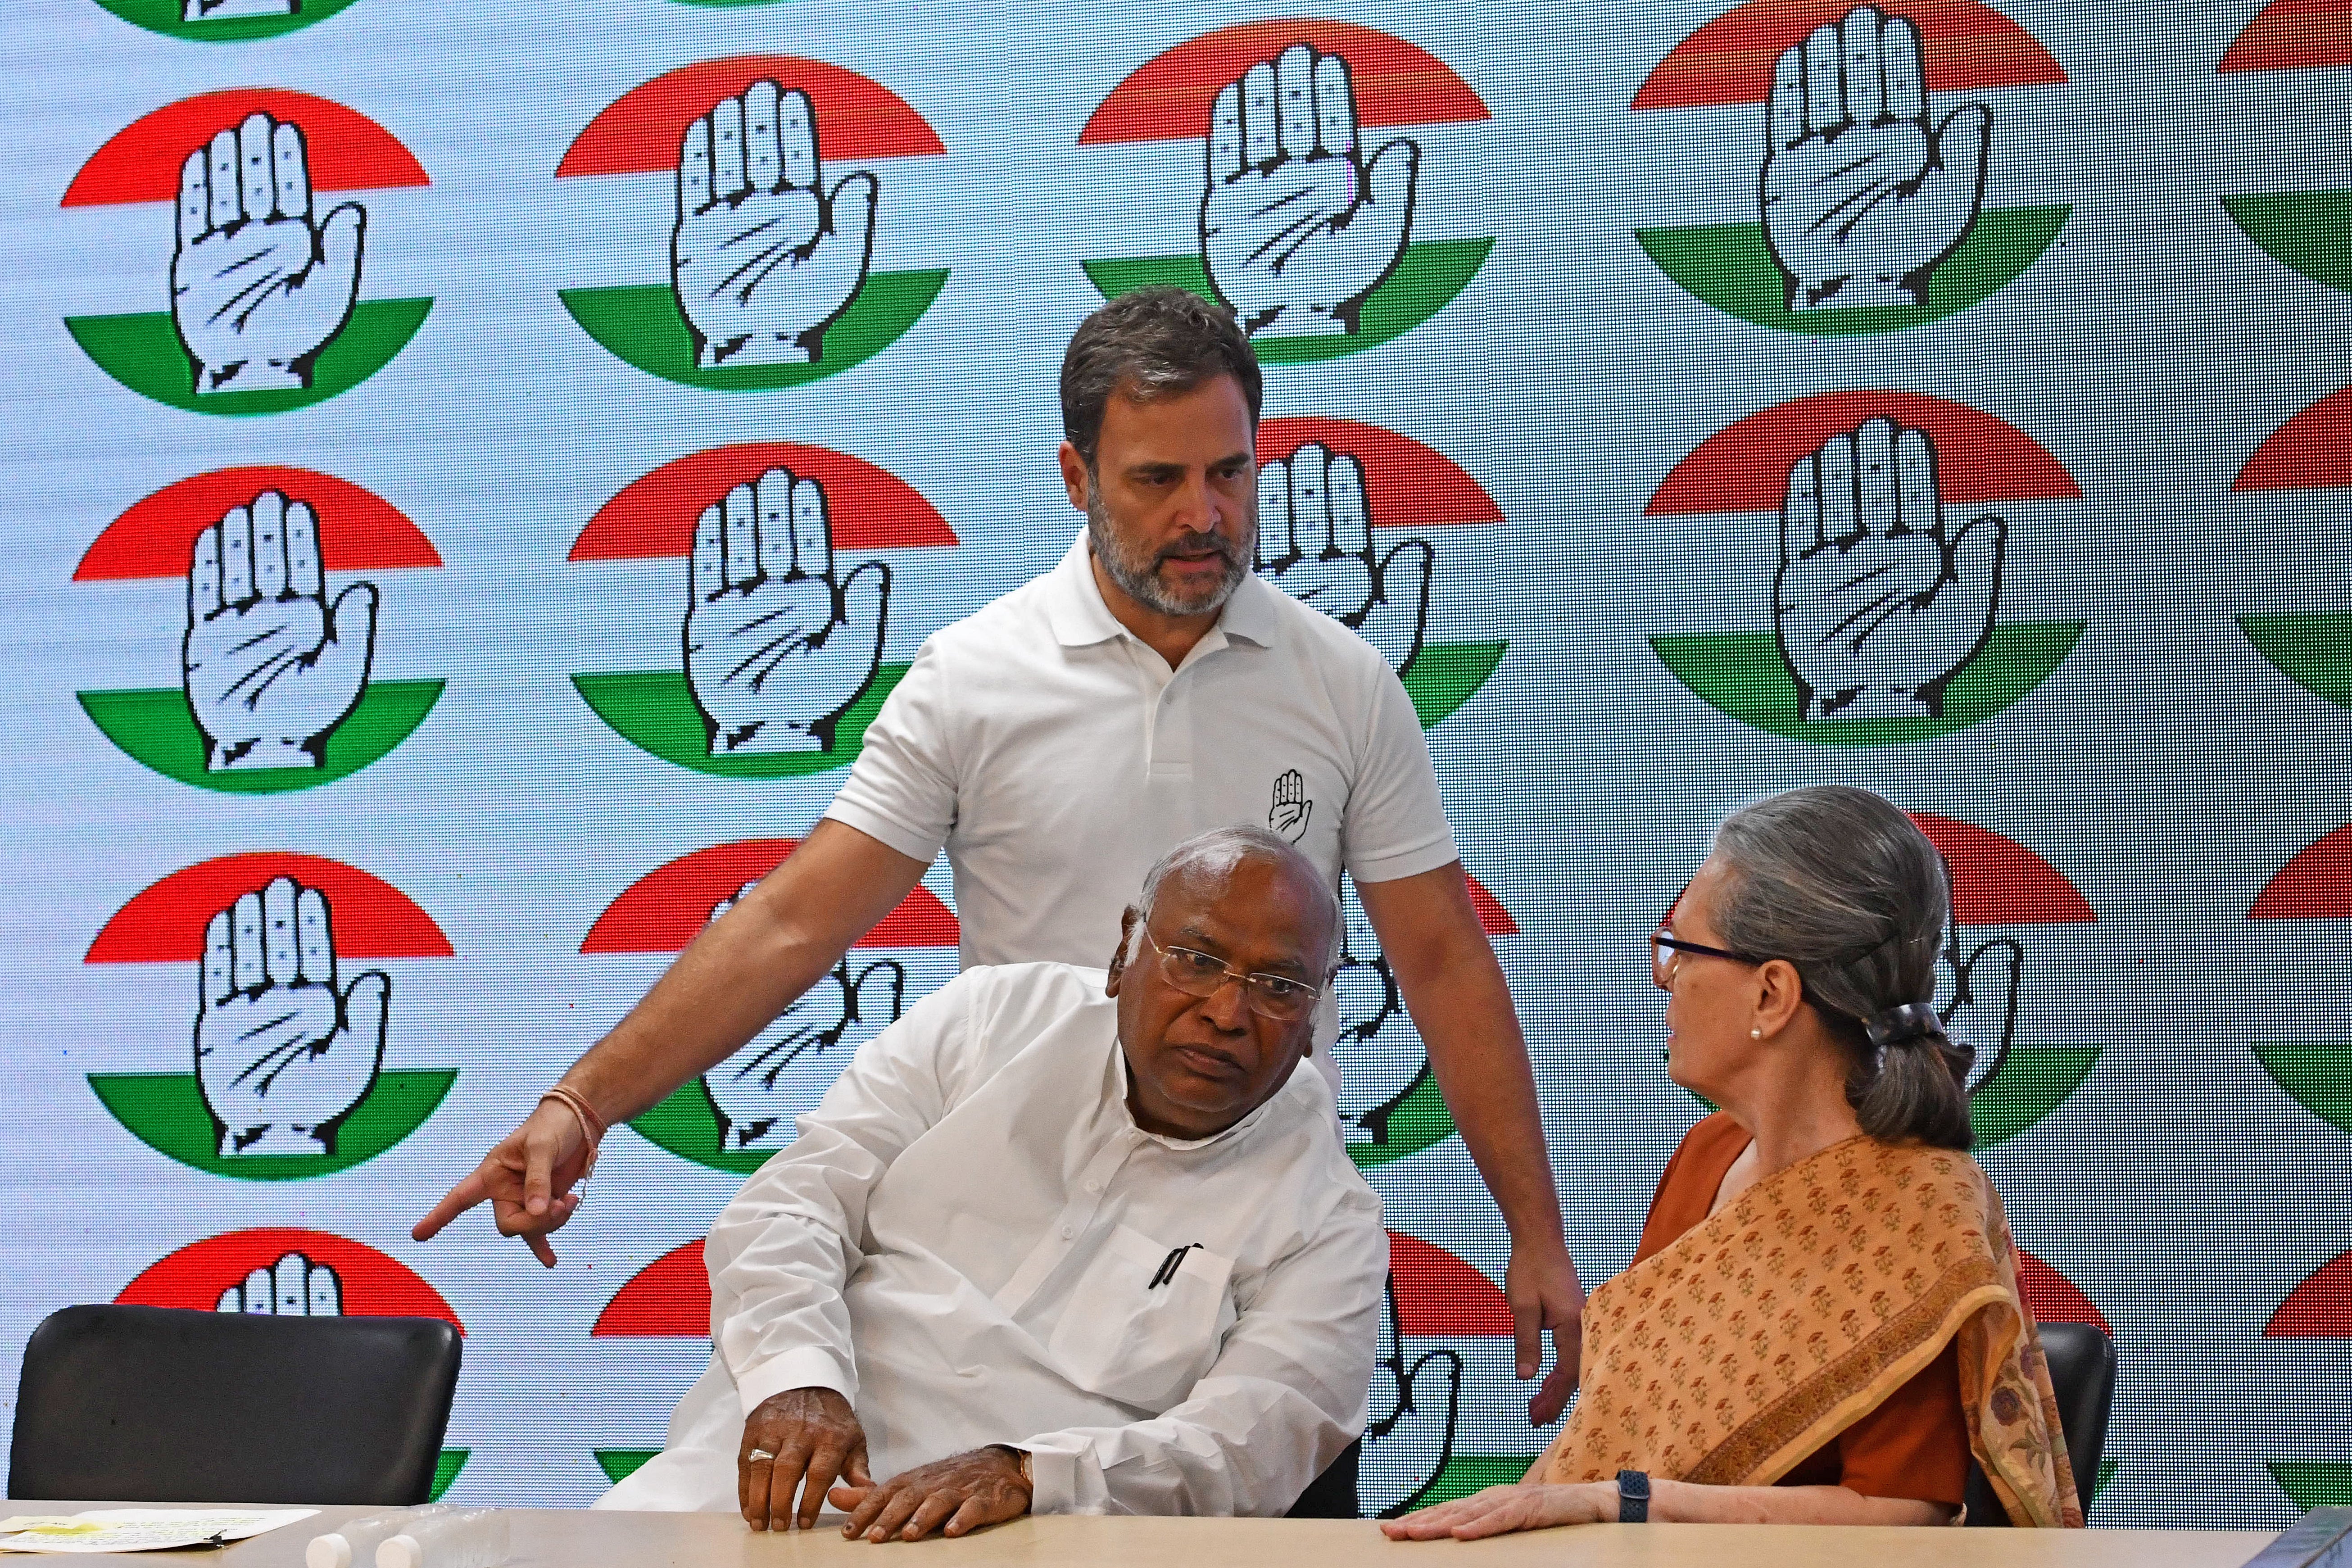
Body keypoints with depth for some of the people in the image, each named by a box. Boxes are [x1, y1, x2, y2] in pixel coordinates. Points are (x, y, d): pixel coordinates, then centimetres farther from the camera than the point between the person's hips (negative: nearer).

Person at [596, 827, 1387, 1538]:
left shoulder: (1328, 1222, 4)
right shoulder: (991, 1016, 10)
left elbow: (1246, 1450, -9)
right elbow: (793, 1204, 6)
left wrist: (1025, 1474, -26)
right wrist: (798, 1379, -15)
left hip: (1029, 1534, -1)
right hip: (779, 1463, 1)